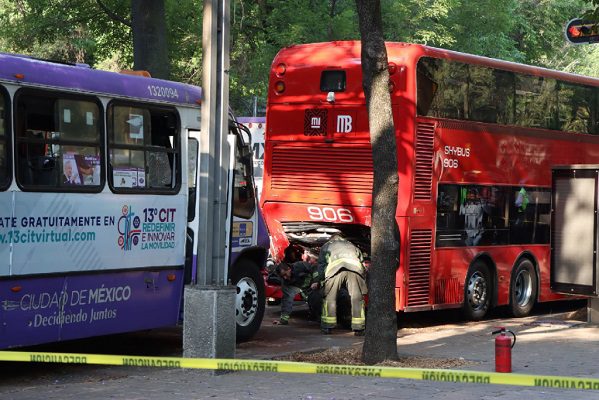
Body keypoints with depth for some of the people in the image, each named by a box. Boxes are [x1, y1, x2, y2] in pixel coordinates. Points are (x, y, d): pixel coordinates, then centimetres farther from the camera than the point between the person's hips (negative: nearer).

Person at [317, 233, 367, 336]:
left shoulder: (327, 246, 37)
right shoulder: (351, 246, 42)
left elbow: (321, 266, 27)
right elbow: (362, 262, 35)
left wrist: (322, 281, 30)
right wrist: (363, 283, 37)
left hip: (335, 267, -2)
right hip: (355, 266, 2)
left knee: (329, 298, 8)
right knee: (357, 298, 8)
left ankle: (327, 327, 8)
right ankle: (358, 328, 6)